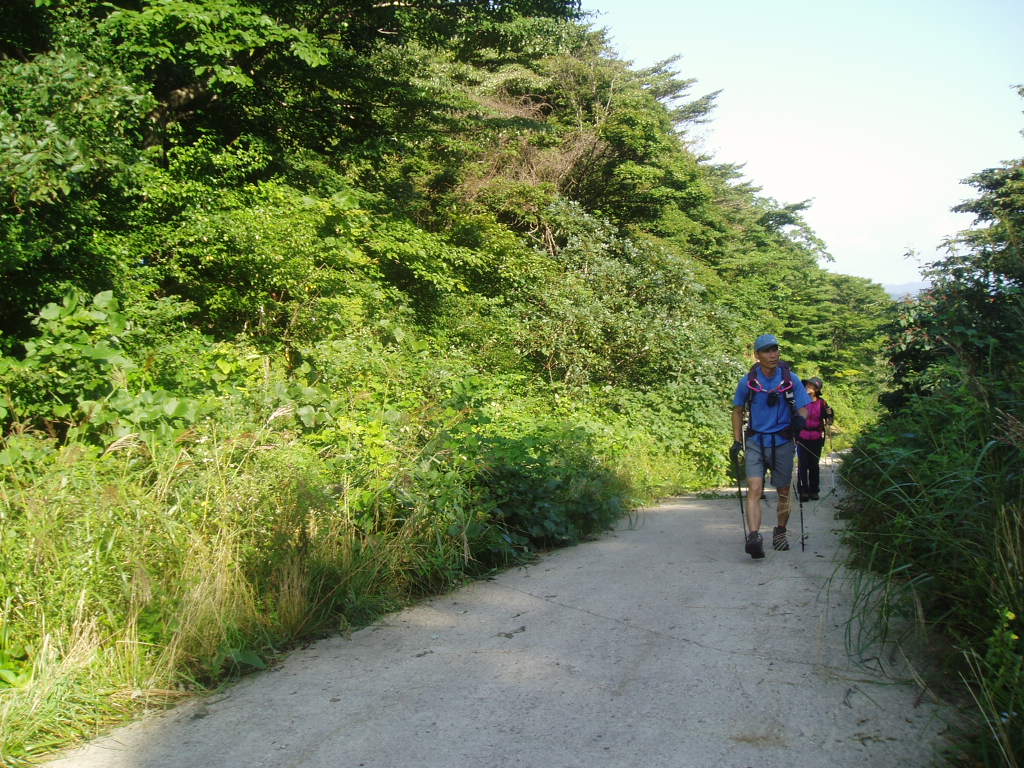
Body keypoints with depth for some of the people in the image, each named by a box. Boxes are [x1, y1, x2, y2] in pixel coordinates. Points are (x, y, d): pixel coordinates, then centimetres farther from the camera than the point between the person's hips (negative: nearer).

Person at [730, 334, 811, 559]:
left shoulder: (791, 380, -3)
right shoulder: (748, 382, -2)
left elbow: (803, 407, 0)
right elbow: (738, 411, 10)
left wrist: (800, 418, -25)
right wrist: (737, 441, 5)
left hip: (782, 441, 1)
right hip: (755, 441, -1)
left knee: (783, 492, 12)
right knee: (754, 490, -16)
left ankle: (780, 532, 32)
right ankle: (753, 537, -27)